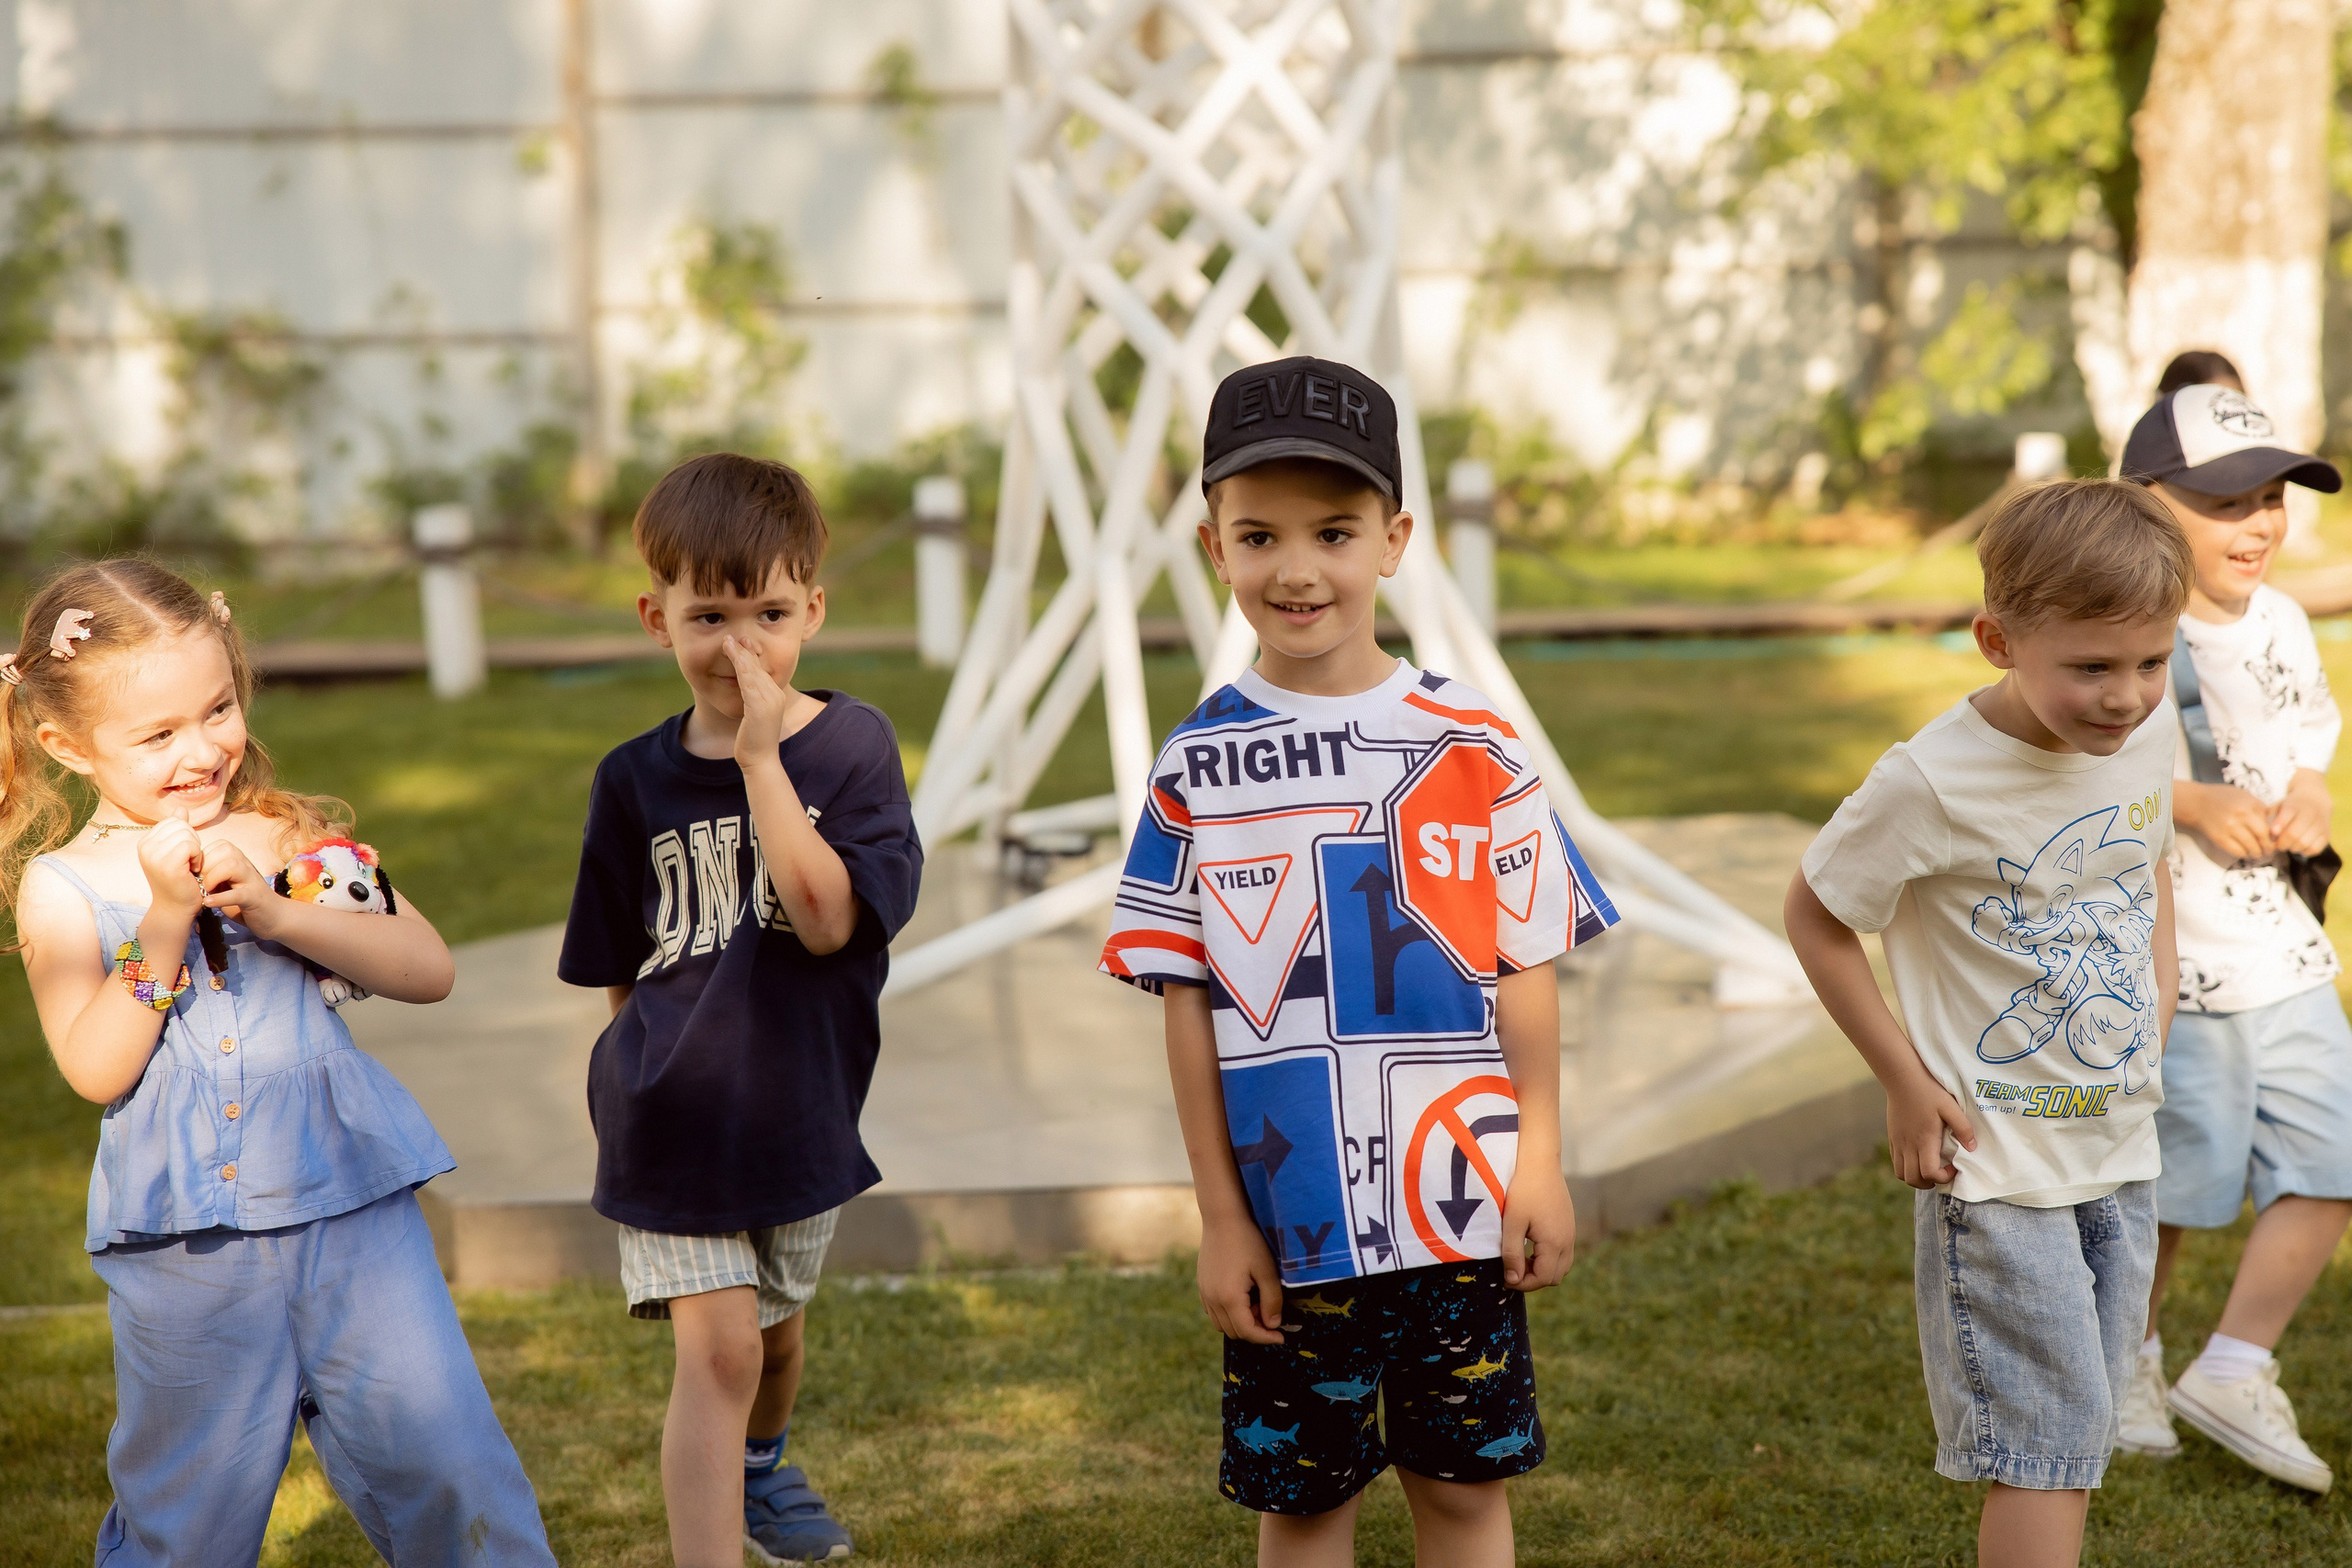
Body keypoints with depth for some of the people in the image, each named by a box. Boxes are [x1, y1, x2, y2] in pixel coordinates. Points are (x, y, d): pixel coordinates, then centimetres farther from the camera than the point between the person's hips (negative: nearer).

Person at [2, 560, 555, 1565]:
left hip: (352, 1207, 1)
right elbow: (96, 1069, -10)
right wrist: (164, 919, -18)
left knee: (439, 1460, -1)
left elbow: (430, 971, -5)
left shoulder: (290, 837, 4)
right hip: (182, 1245, -1)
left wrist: (273, 909, -15)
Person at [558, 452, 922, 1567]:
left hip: (800, 1109, 2)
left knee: (776, 1326, 24)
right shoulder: (636, 781, -6)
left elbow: (829, 918, -25)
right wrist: (657, 1064, 0)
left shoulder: (852, 746, -10)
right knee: (717, 1347, -13)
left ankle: (759, 1465, 54)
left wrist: (762, 758, -27)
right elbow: (620, 971, 6)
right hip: (673, 1121, -2)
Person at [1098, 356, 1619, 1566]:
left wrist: (1541, 1162, -1)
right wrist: (1219, 1216, -2)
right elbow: (1188, 1004, -1)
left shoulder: (1475, 748, -3)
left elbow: (1526, 967, 2)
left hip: (1462, 1203, 0)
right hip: (1290, 1219, 0)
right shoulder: (1197, 767, -3)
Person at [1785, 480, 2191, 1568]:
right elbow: (1814, 915, -9)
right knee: (2045, 1444, -6)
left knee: (2076, 1436, 16)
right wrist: (1908, 1084, -10)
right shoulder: (1934, 781, -22)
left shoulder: (2149, 731, -4)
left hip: (2122, 1147, 6)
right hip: (1996, 1162, -6)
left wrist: (2155, 1015, 7)